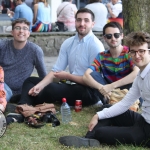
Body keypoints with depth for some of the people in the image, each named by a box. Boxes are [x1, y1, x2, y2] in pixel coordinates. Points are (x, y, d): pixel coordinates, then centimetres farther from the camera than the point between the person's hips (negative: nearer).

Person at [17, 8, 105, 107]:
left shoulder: (96, 45, -10)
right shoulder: (68, 43, 9)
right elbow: (56, 71, 4)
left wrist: (68, 76, -9)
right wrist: (39, 86, -13)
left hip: (89, 91, -8)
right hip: (70, 85, 8)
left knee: (50, 89, -32)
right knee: (30, 81, 0)